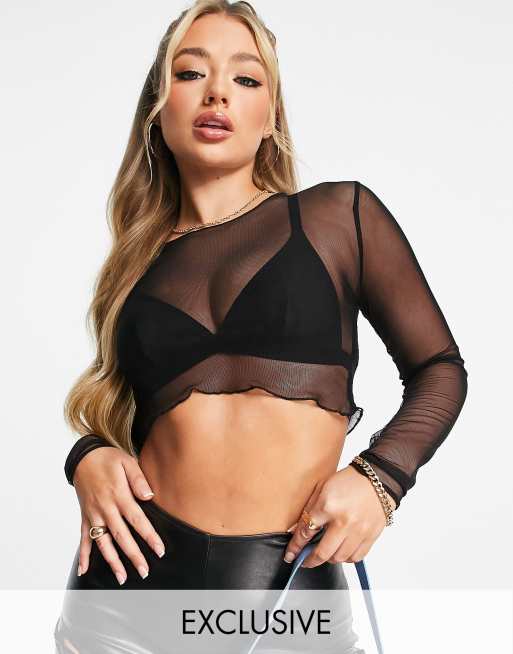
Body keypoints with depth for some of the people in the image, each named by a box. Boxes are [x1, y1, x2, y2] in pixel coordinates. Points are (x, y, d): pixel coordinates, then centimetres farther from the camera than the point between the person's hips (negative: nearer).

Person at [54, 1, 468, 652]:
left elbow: (437, 369, 6)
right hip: (137, 571, 3)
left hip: (290, 580, -2)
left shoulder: (340, 215, 2)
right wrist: (89, 458, -2)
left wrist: (379, 477, -11)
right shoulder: (138, 264, 10)